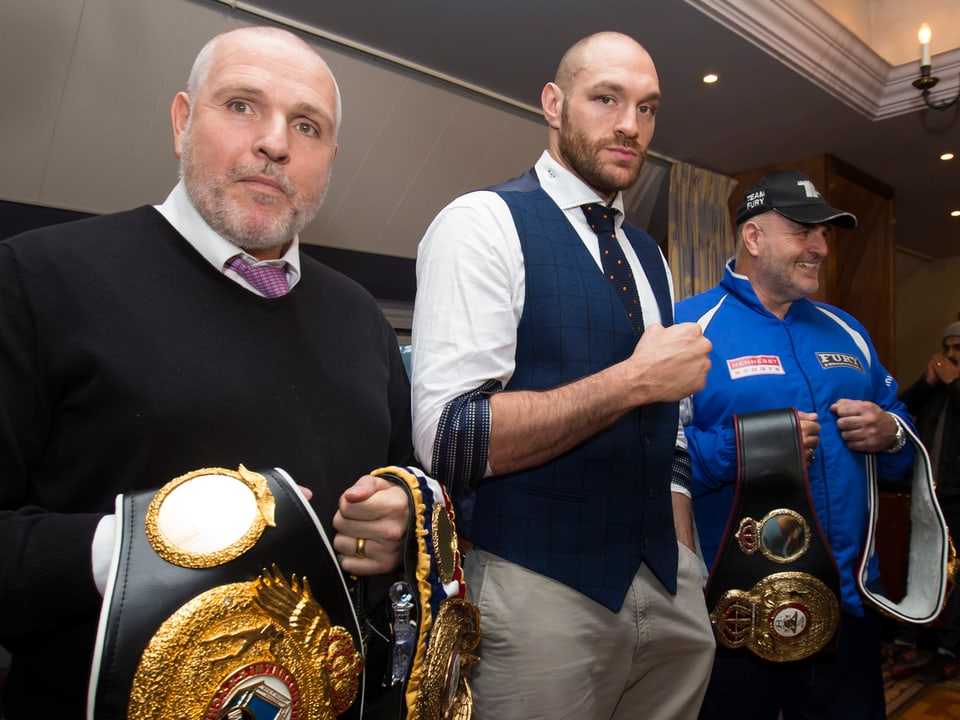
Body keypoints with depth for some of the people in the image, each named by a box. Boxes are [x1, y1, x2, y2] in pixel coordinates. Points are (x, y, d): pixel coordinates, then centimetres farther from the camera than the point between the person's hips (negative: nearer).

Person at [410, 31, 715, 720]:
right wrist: (635, 380, -19)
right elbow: (448, 439, -20)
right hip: (540, 595, -6)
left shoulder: (650, 256, 12)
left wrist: (686, 572, 9)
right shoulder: (484, 222, -11)